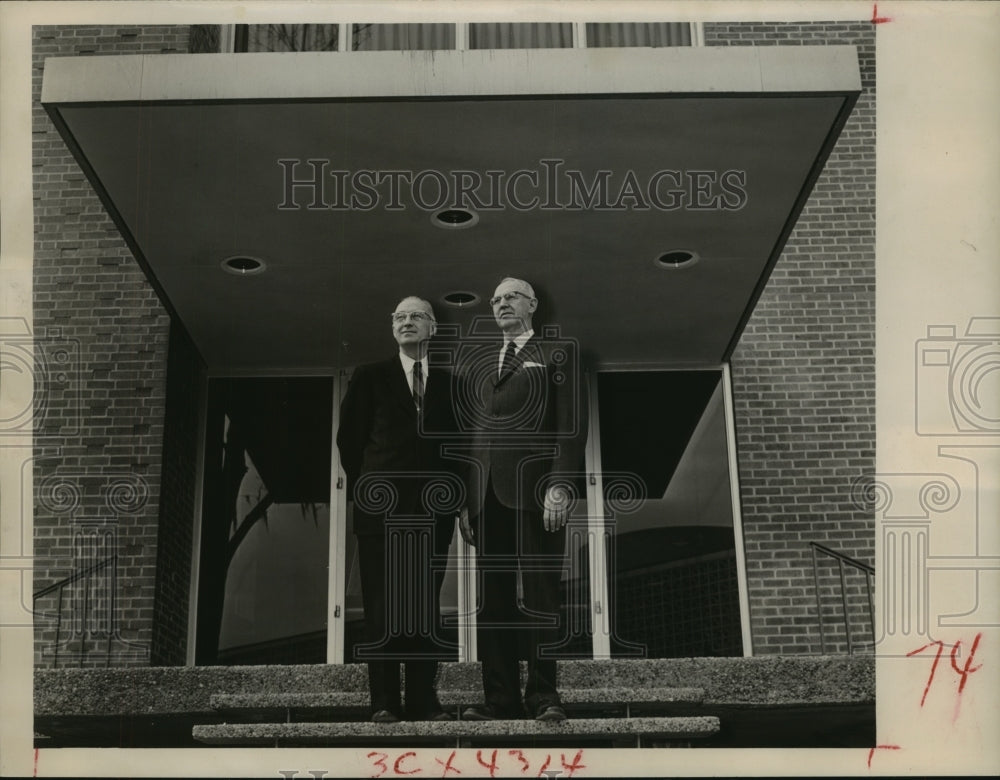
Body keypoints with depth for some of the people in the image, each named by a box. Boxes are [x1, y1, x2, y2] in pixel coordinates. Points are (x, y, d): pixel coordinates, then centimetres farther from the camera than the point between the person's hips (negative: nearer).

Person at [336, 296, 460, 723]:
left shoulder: (449, 383, 13)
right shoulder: (369, 377, 9)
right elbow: (348, 437, 8)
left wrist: (452, 490, 3)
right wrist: (367, 485, 4)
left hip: (432, 508, 1)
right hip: (382, 507, -1)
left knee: (426, 606, 1)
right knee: (382, 606, -3)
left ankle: (424, 699, 3)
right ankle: (384, 700, -1)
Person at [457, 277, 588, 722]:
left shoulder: (556, 355, 10)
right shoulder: (475, 365, 23)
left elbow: (572, 424, -1)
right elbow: (467, 433, 18)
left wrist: (560, 485, -12)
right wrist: (464, 500, 9)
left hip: (535, 490, -4)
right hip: (486, 495, 4)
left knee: (540, 596, -5)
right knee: (493, 598, 1)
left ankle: (543, 695, -2)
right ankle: (500, 697, 2)